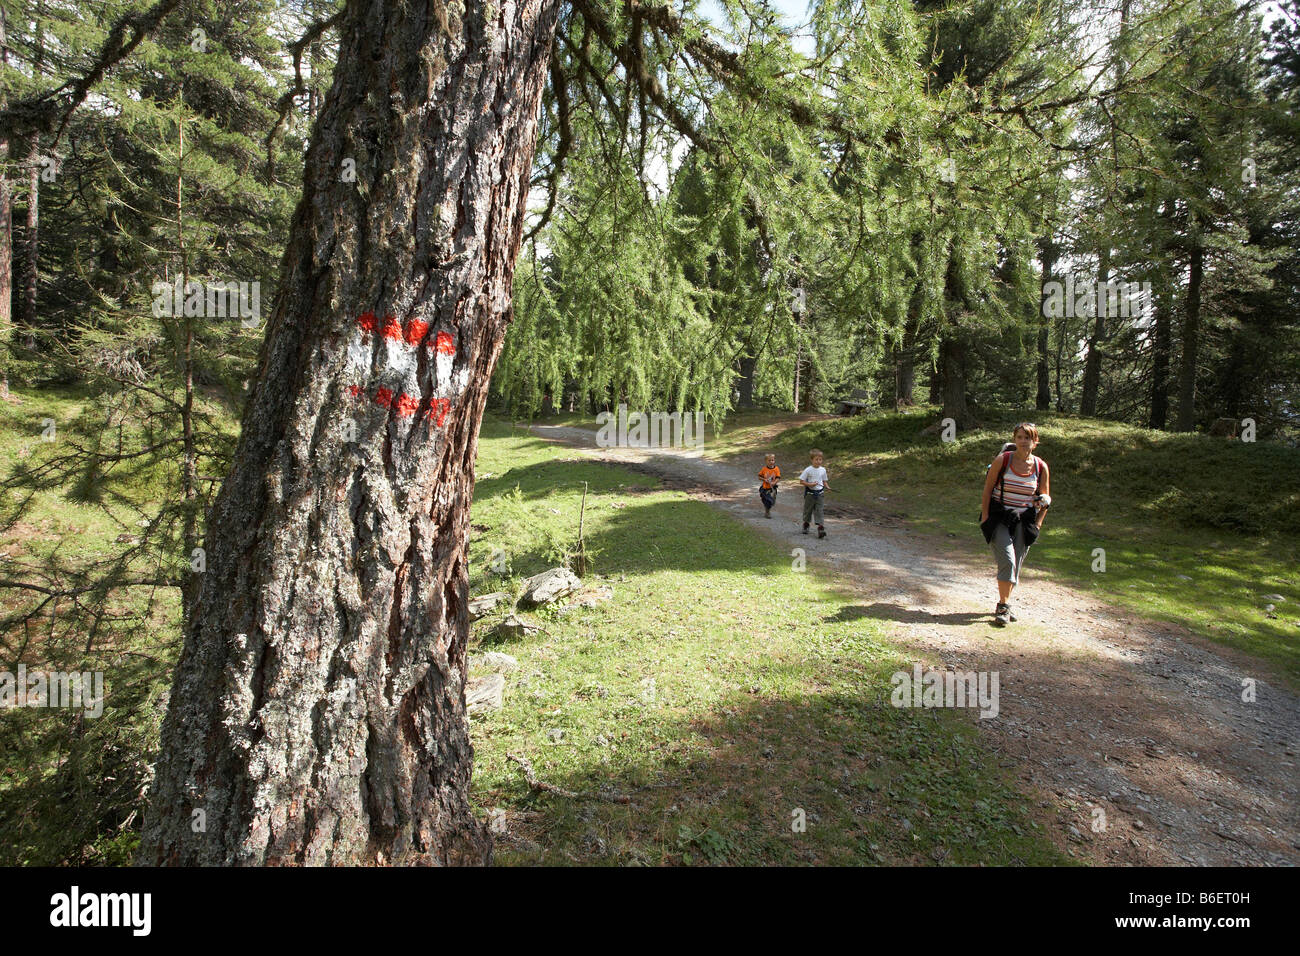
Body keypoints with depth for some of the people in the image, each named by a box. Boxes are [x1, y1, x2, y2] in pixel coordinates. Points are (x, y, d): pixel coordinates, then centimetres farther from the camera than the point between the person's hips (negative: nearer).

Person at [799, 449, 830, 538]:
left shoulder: (823, 470, 2)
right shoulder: (808, 470, -10)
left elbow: (824, 481, 12)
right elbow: (801, 481, -7)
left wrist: (827, 487, -7)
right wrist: (810, 484, -20)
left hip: (819, 493, 2)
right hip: (810, 493, -2)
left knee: (819, 511, -3)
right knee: (808, 510, 13)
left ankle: (821, 527, -7)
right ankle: (806, 524, 34)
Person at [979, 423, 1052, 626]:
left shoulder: (1041, 467, 1)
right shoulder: (1002, 460, -6)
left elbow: (1045, 497, 11)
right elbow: (988, 488, -2)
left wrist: (1037, 523, 3)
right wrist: (985, 517, -6)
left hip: (1024, 521, 3)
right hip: (999, 517, -3)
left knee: (1016, 565, 7)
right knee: (1007, 561, -14)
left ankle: (1005, 604, 23)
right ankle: (1003, 607, -5)